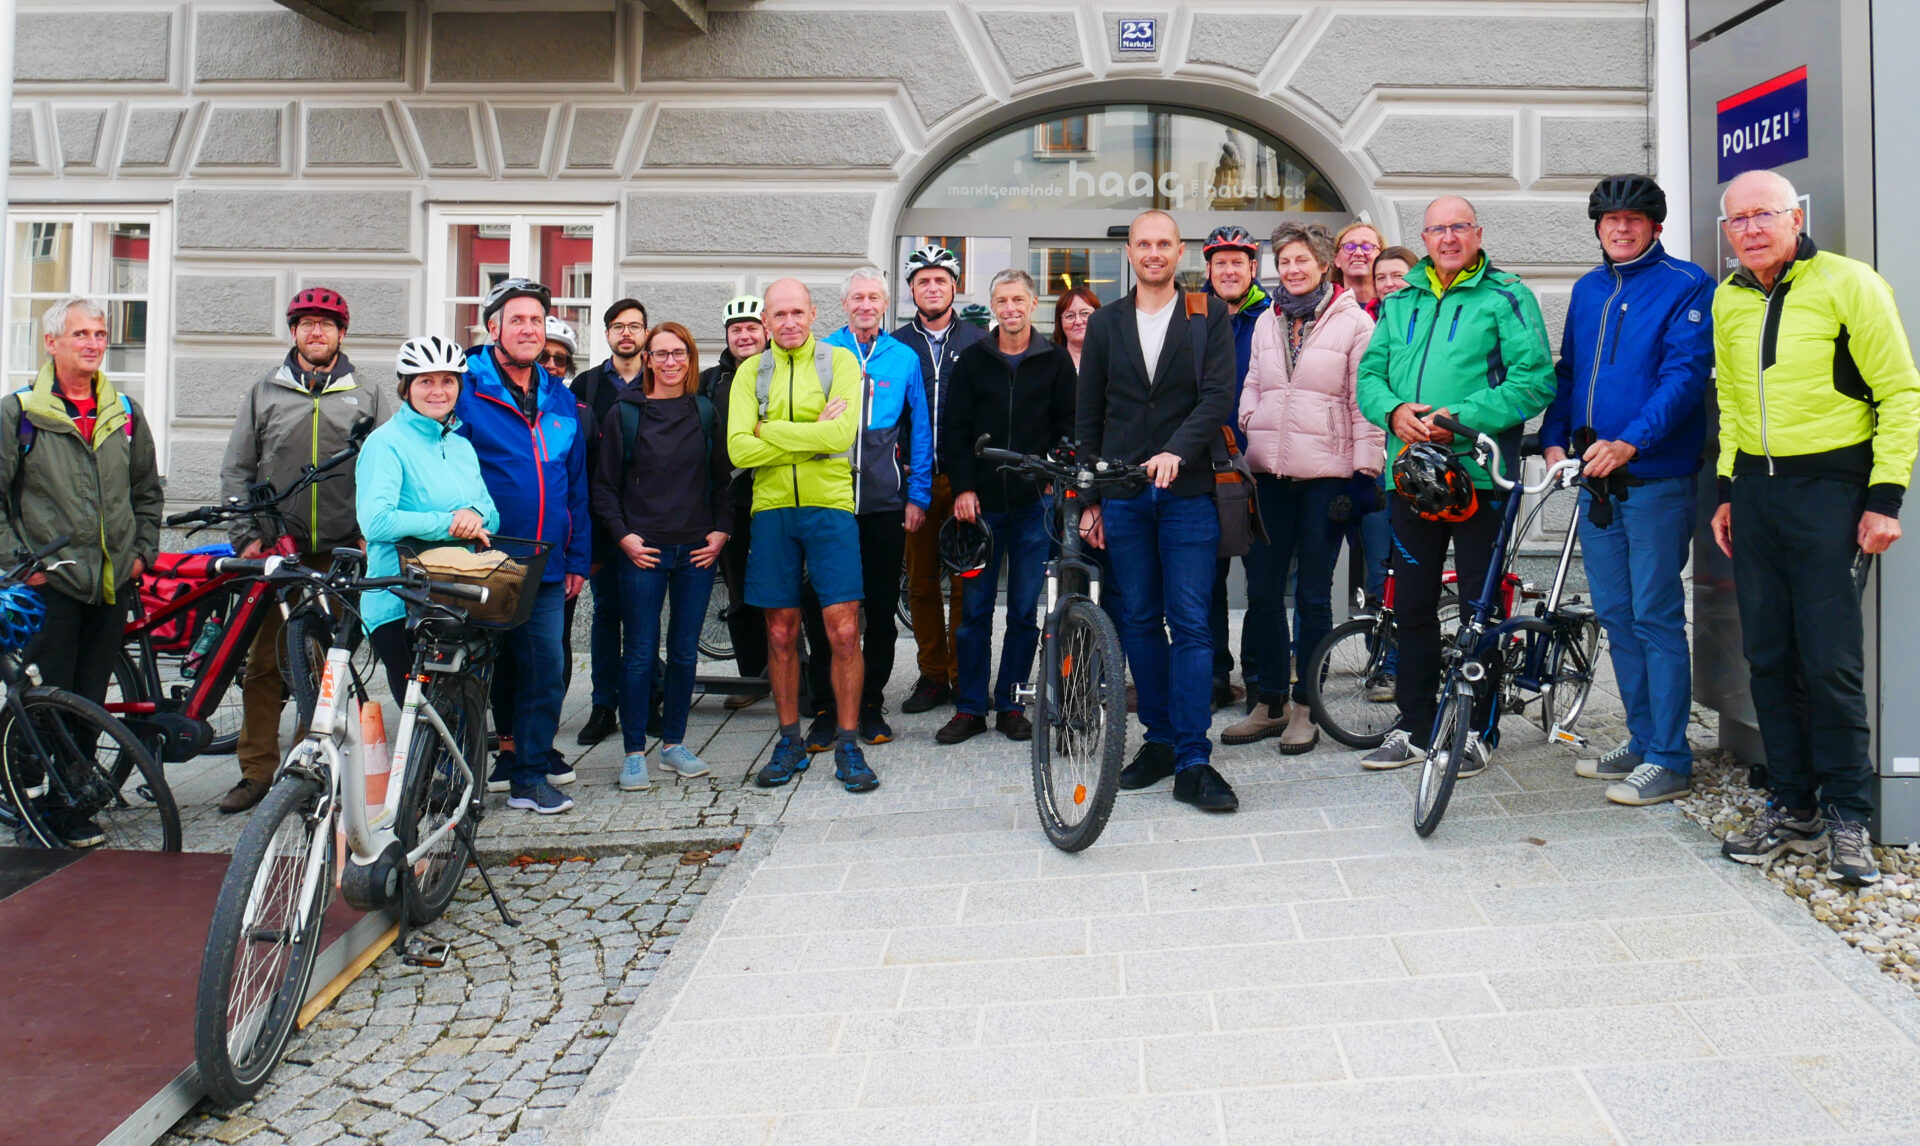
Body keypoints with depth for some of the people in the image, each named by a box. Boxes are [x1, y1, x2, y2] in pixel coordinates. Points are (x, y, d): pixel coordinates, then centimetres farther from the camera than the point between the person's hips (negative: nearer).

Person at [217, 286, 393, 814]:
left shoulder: (369, 396, 10)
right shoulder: (263, 394, 13)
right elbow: (236, 471, 11)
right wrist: (247, 536, 0)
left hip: (342, 552, -1)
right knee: (264, 662, 0)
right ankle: (257, 771, 8)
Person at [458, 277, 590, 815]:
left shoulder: (561, 400, 12)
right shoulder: (464, 390, -3)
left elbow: (577, 484, 15)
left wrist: (578, 558, 12)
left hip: (545, 568, 4)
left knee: (545, 670, 5)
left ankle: (529, 774, 17)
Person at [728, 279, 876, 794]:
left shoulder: (840, 361, 2)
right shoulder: (752, 371, 8)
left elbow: (841, 434, -13)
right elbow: (739, 448, -5)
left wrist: (770, 431, -9)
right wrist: (811, 432, -10)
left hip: (829, 505, -2)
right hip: (771, 508, 2)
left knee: (844, 632, -6)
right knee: (781, 634, 8)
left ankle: (848, 746, 6)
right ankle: (790, 742, 21)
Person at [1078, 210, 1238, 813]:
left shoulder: (1210, 316, 5)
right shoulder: (1105, 323, 12)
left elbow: (1218, 396, -6)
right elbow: (1087, 416, 13)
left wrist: (1176, 453, -22)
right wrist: (1088, 498, 8)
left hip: (1188, 490, -3)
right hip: (1122, 494, 3)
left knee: (1190, 623, -6)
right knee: (1139, 621, 7)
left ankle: (1193, 762, -3)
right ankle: (1160, 740, 20)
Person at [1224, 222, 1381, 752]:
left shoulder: (1353, 321, 0)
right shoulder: (1267, 322, 14)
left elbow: (1364, 399, -3)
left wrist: (1365, 471, -8)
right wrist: (1246, 434, 7)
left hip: (1325, 474, -4)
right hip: (1269, 470, 5)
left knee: (1313, 594, 2)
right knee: (1262, 590, 5)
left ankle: (1304, 708, 12)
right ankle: (1269, 703, 16)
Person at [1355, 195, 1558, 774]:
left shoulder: (1507, 297, 0)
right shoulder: (1400, 303, 16)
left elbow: (1535, 380, -10)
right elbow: (1370, 374, 11)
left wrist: (1461, 419, -20)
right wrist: (1394, 411, -10)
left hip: (1478, 471, -5)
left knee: (1481, 606, 3)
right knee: (1411, 604, 9)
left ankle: (1478, 731, 14)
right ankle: (1414, 727, 20)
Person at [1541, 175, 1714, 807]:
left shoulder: (1686, 286, -4)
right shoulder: (1587, 290, 16)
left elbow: (1685, 374, -14)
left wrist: (1630, 442, -27)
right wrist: (1554, 437, 7)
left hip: (1656, 476, -6)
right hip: (1594, 473, 7)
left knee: (1655, 618, -5)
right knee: (1616, 615, 11)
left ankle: (1669, 760, 3)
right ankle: (1642, 741, 23)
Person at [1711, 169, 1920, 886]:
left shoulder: (1848, 284, -7)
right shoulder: (1728, 300, 10)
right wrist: (1728, 490, 14)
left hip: (1831, 487, -5)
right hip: (1754, 491, 5)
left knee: (1831, 661, -6)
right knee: (1768, 659, 7)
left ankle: (1847, 818, 9)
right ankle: (1792, 809, 17)